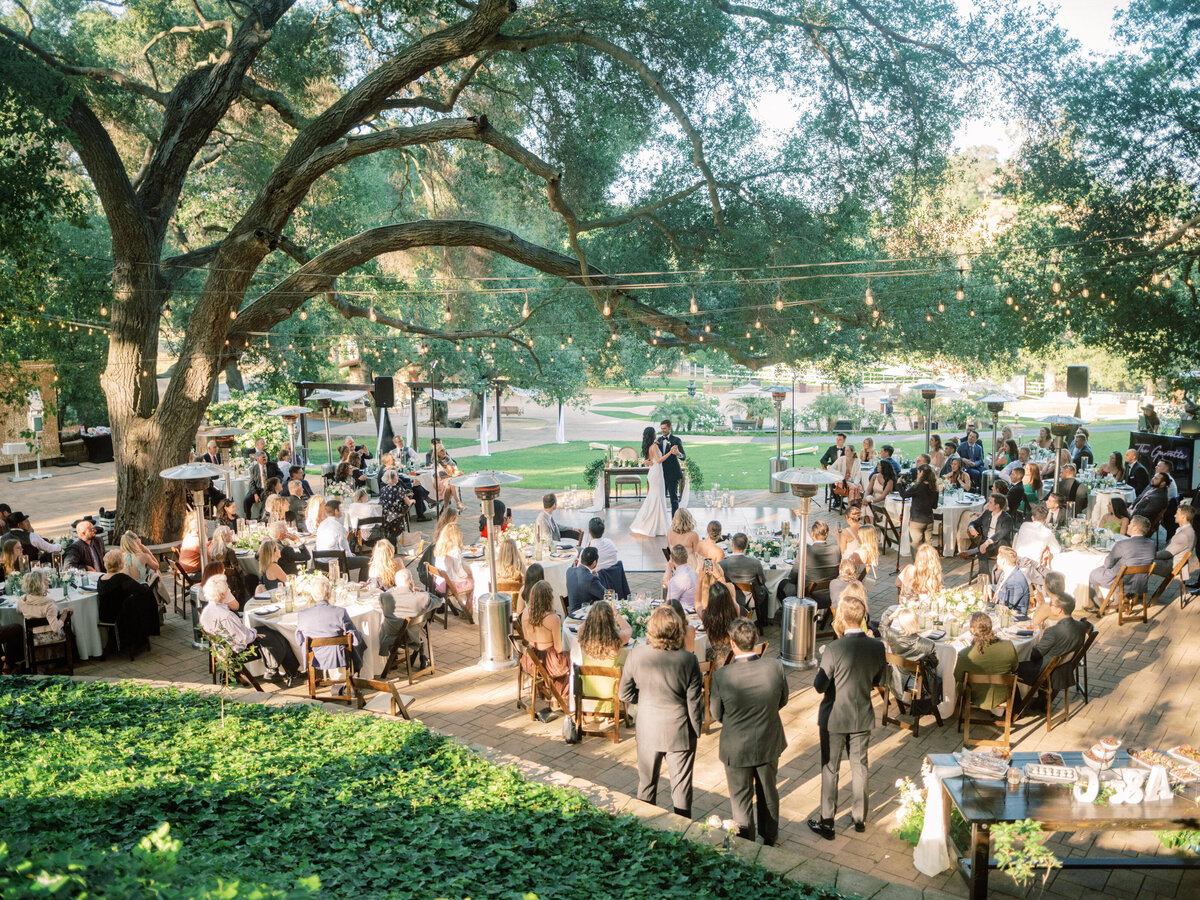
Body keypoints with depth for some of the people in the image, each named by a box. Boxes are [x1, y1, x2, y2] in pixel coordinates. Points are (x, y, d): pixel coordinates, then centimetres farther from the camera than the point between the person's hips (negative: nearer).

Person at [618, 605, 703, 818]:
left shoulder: (636, 655, -16)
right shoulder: (688, 660, -20)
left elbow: (624, 694, -5)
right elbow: (694, 703, -12)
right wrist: (696, 730, 4)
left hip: (647, 730, 2)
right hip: (679, 732, -2)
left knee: (646, 784, 20)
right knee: (681, 785, 15)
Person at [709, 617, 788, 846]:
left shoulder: (721, 676, -27)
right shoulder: (776, 667, -21)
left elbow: (715, 714, -11)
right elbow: (783, 701, -3)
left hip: (737, 748, -3)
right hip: (769, 743, 3)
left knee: (741, 799, 18)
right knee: (768, 793, 26)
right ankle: (769, 839, 45)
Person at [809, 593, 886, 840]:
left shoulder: (834, 649, -26)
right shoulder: (877, 647, -11)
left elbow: (819, 685, -19)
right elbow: (879, 680, 3)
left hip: (834, 718, -4)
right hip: (863, 717, 4)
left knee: (830, 770, 10)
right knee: (860, 768, 20)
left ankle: (827, 823, 20)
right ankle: (860, 817, 34)